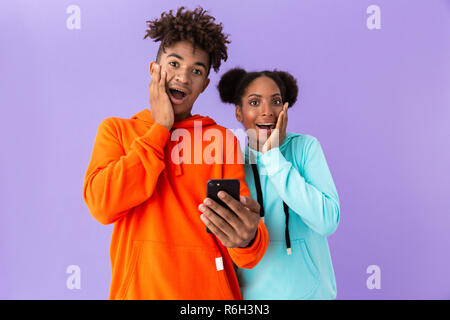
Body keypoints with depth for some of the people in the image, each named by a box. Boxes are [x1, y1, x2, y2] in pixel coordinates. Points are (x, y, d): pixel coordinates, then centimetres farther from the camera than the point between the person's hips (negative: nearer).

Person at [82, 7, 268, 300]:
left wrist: (247, 238, -29)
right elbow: (102, 205, -13)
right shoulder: (116, 130, 4)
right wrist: (161, 127, -8)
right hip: (137, 289, 0)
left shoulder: (223, 139, 2)